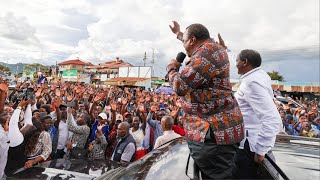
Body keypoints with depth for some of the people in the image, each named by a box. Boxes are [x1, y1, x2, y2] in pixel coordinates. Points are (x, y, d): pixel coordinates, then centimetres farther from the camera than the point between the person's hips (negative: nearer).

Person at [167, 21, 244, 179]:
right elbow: (195, 43, 39)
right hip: (215, 128, 11)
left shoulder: (207, 51, -19)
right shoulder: (212, 46, 14)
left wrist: (171, 68, -3)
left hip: (214, 131, -11)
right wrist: (178, 34, 51)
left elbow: (180, 86, -23)